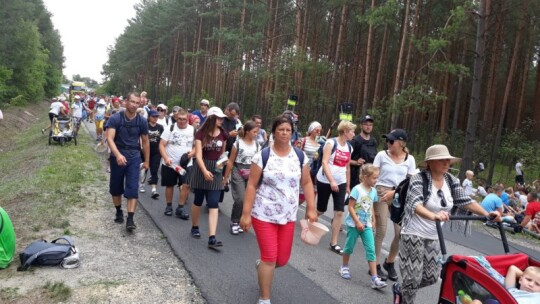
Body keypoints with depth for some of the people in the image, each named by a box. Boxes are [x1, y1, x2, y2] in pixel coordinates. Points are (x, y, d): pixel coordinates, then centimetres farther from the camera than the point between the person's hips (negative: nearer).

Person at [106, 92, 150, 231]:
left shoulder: (142, 121, -2)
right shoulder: (115, 118, -10)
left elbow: (145, 142, 9)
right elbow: (109, 138, -20)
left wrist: (146, 161, 11)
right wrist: (118, 155, -36)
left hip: (134, 157, 1)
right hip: (117, 156, 0)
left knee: (133, 188, -7)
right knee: (116, 187, 12)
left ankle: (130, 218, -6)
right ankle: (119, 212, 32)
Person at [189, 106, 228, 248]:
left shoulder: (223, 134, 2)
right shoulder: (201, 133, -9)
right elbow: (198, 154, -17)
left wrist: (221, 163, 6)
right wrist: (204, 170, -30)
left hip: (216, 170, 2)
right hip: (201, 169, -2)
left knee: (213, 204, -6)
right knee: (198, 201, 11)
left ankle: (212, 238, -10)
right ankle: (194, 227, 34)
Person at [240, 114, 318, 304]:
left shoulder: (300, 156, 2)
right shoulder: (262, 156, -9)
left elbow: (306, 183, 8)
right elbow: (251, 186, -8)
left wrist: (311, 209, 2)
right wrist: (246, 214, -11)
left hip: (288, 216, 4)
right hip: (263, 215, -4)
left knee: (282, 259, 8)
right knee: (270, 258, -3)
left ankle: (261, 265, 45)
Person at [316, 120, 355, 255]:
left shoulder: (349, 147, 7)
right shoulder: (331, 142, -12)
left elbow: (347, 167, 15)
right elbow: (324, 163, -19)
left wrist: (348, 186, 15)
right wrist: (331, 181, -28)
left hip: (341, 183, 5)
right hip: (325, 181, -5)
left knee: (339, 212, -4)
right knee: (321, 210, 7)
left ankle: (334, 243, 4)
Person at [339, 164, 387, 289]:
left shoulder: (373, 191, 2)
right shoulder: (357, 189, -16)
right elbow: (351, 207, -16)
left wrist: (373, 220, 11)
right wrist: (357, 222, -18)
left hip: (367, 225, 5)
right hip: (354, 224, -5)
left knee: (371, 250, -2)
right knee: (349, 247, 11)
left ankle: (375, 279, -3)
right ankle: (344, 267, 35)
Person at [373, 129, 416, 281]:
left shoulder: (410, 159, 3)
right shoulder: (382, 155, -1)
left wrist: (394, 192, -10)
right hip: (382, 194, -2)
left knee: (401, 232, 1)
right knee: (381, 231, -2)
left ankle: (389, 263, 23)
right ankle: (375, 265, 12)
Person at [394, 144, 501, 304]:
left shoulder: (452, 181, 2)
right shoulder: (419, 179, -19)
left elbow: (465, 201, 0)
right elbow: (415, 204, -34)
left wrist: (486, 214, -17)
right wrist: (433, 216, -52)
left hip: (433, 237, 7)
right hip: (413, 234, -7)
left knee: (432, 277, 11)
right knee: (413, 278, -5)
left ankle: (400, 289, 35)